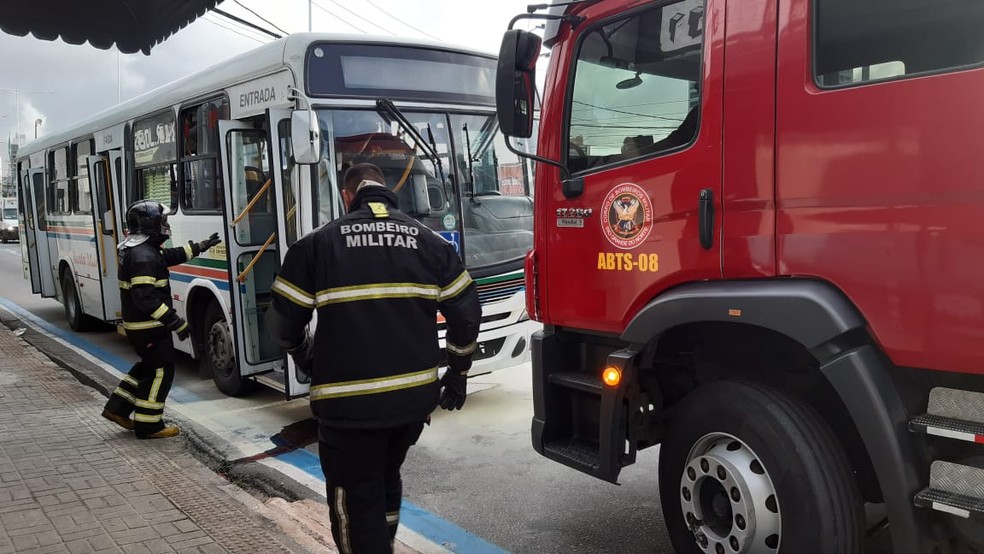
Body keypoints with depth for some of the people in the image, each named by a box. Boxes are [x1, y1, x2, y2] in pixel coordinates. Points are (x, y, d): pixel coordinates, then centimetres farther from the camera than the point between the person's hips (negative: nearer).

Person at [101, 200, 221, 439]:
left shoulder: (142, 249, 9)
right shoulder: (143, 257, -25)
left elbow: (172, 255, 25)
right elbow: (146, 298, -31)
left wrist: (201, 246, 26)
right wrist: (176, 322, -30)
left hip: (139, 325, 10)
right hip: (150, 327, -10)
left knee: (148, 366, 23)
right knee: (160, 371, 1)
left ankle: (117, 408, 28)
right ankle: (148, 425, 9)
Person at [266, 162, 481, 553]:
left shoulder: (317, 244, -2)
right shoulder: (430, 242, 5)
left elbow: (283, 321, 1)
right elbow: (466, 313, 4)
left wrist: (306, 359, 22)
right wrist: (458, 373, 19)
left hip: (349, 401, -4)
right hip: (415, 394, 5)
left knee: (356, 498, 10)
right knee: (386, 480, 27)